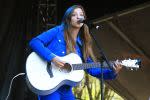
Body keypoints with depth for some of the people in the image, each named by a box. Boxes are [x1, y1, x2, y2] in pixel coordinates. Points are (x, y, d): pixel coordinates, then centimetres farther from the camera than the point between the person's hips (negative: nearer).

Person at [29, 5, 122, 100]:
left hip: (66, 89, 6)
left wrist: (112, 72, -4)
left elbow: (92, 68, 10)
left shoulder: (82, 44, 12)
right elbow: (34, 42, -12)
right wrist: (52, 57, -23)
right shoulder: (58, 31, -2)